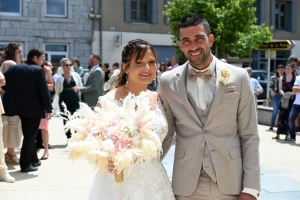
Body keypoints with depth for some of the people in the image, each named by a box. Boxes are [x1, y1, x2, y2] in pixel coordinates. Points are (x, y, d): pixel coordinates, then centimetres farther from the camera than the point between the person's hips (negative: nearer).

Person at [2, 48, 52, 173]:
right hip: (34, 108, -6)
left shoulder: (13, 68, 6)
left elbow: (4, 84, 4)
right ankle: (25, 164, 4)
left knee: (28, 135, 19)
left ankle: (33, 160, 30)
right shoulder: (38, 70, -11)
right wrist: (48, 109, -7)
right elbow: (44, 91, -13)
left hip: (20, 107, 6)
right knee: (30, 136, 3)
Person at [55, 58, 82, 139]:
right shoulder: (60, 78, -2)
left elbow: (80, 86, 7)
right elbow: (57, 91, 3)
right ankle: (69, 138, 18)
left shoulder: (75, 75, 1)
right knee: (66, 120, 7)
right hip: (64, 101, 0)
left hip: (75, 100, 0)